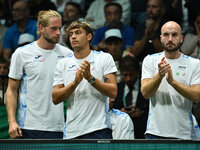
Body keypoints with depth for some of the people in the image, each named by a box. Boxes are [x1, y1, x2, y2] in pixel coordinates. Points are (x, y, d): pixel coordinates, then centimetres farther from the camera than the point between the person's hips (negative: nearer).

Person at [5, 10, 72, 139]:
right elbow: (12, 90, 2)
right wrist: (12, 121, -8)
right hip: (28, 127, -2)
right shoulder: (22, 53, 0)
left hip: (57, 128, 2)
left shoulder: (68, 55, 6)